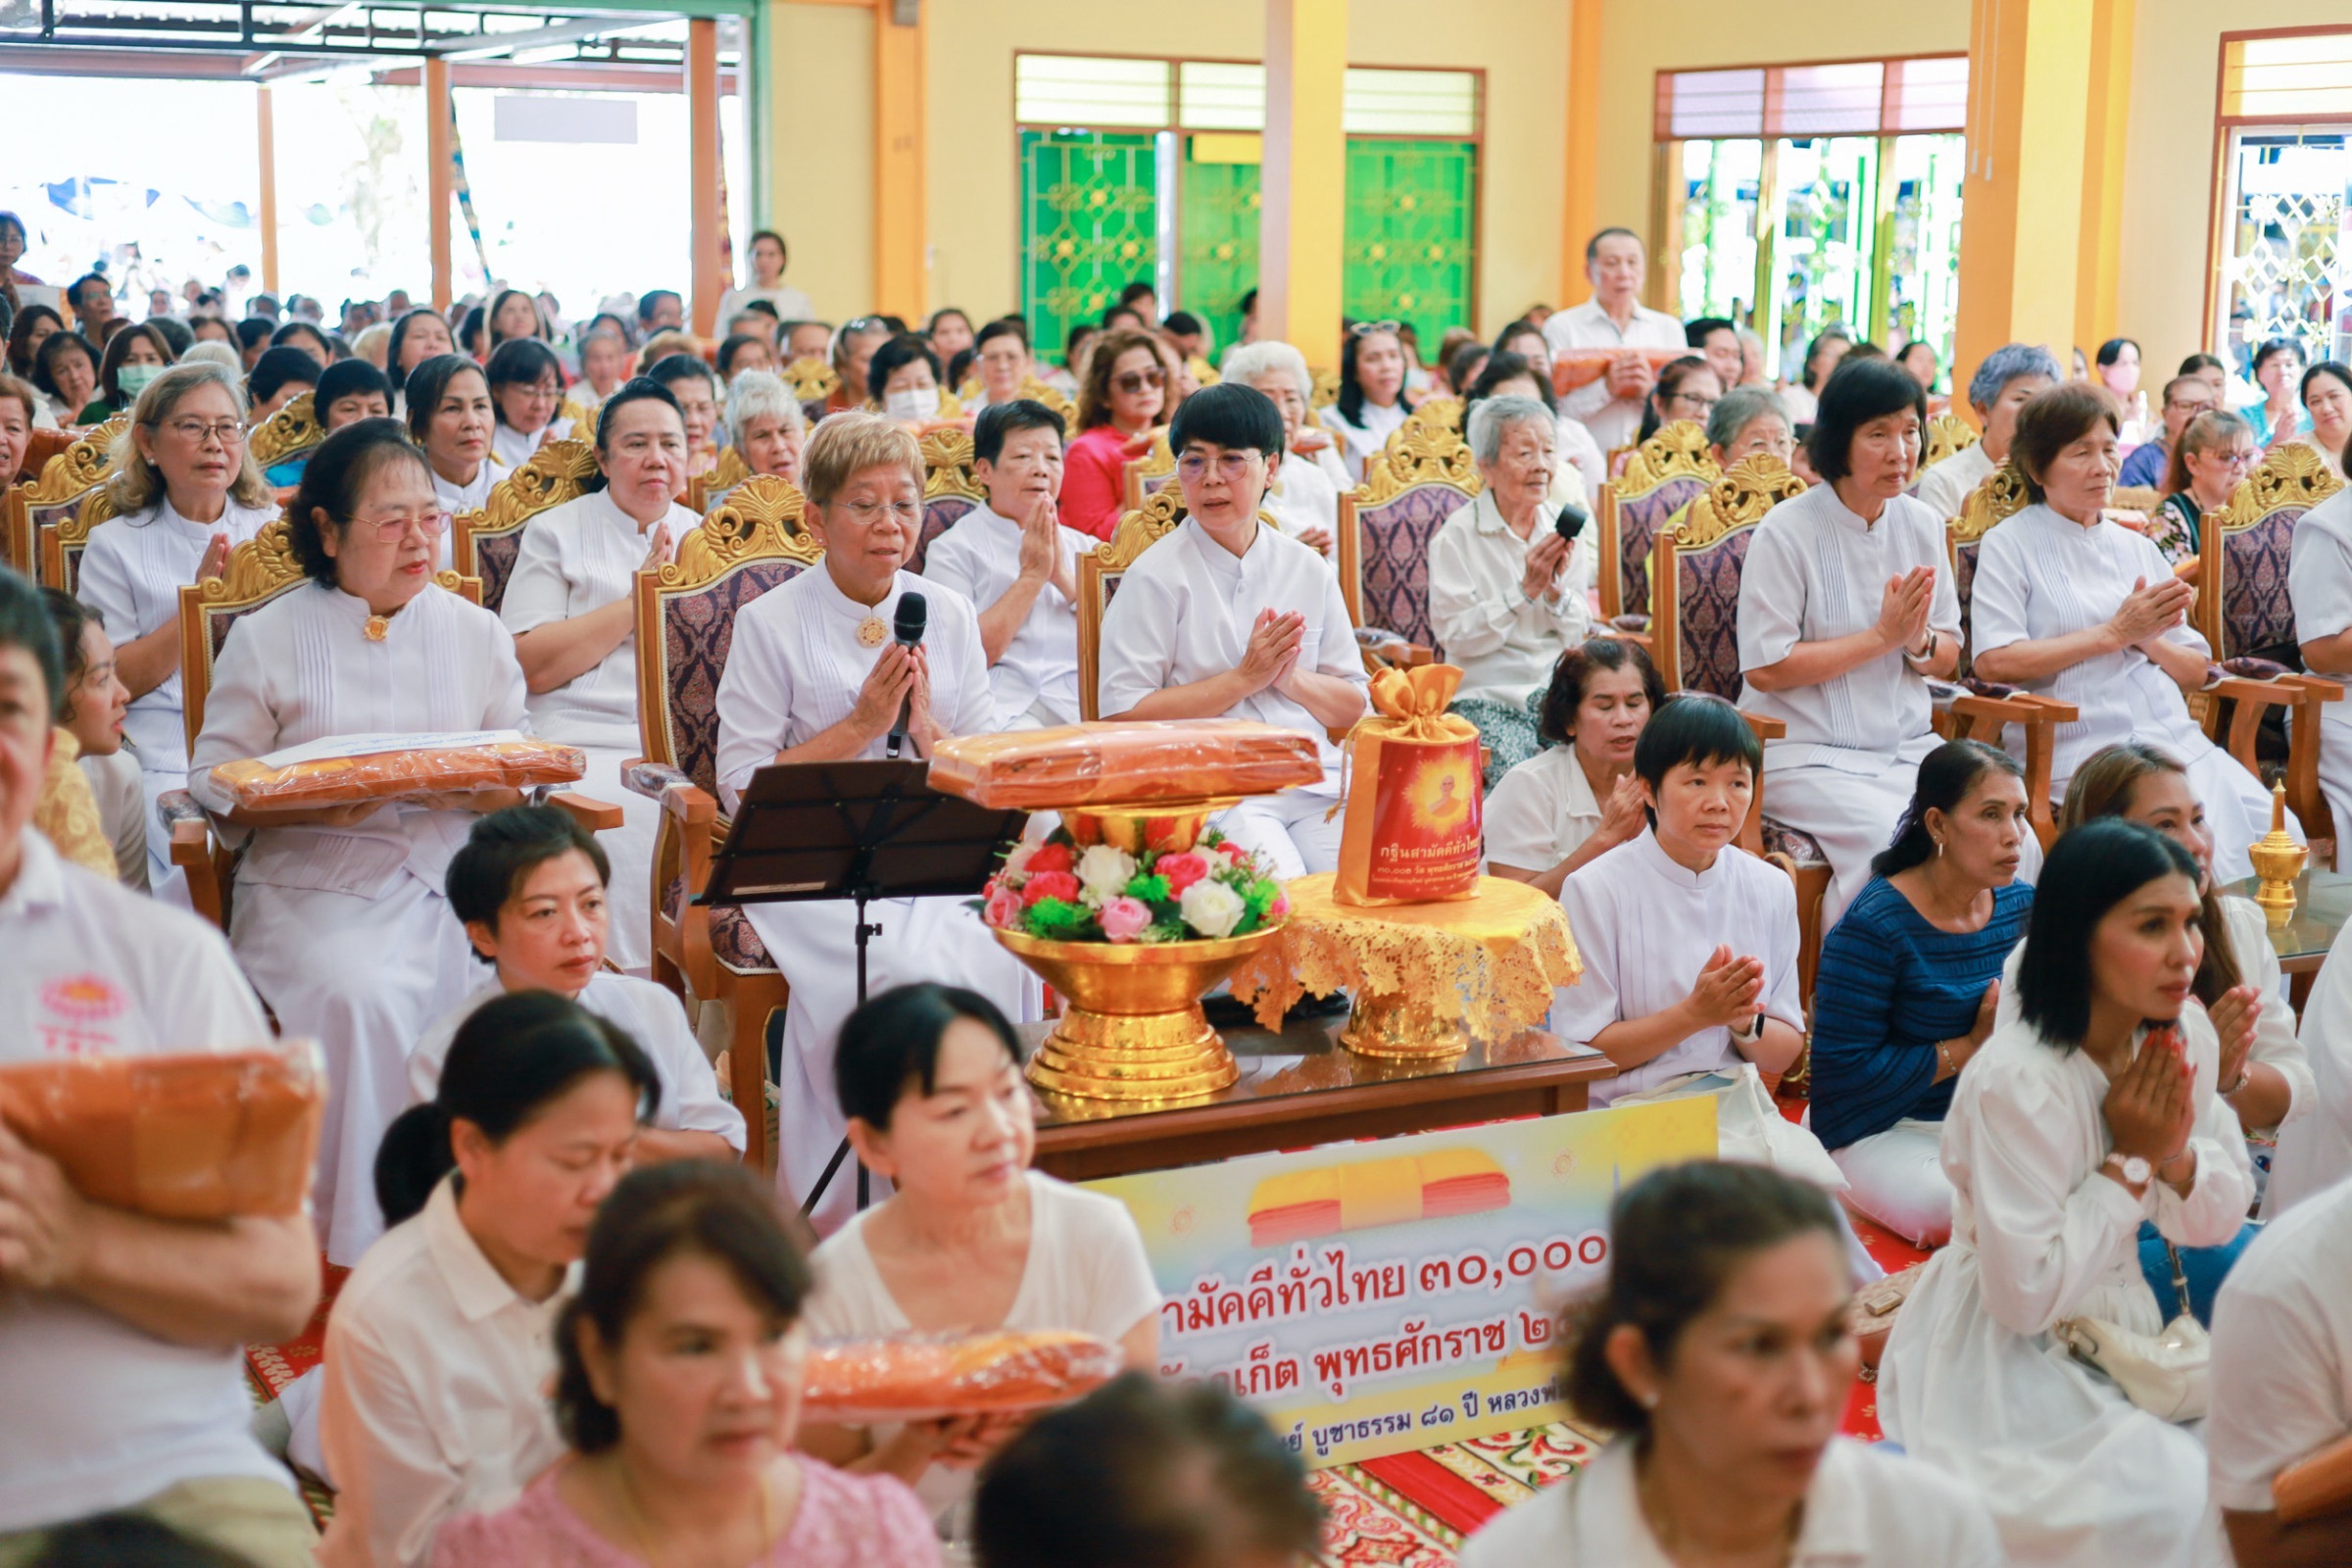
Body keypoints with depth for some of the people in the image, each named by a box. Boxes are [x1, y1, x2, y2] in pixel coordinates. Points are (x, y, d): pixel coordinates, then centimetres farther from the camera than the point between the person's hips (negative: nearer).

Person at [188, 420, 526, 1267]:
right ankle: (353, 1246, -20)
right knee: (359, 997, -33)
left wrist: (468, 790, -10)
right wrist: (313, 805, -13)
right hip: (310, 882, -2)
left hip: (446, 879, 2)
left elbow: (516, 780, 14)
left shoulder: (478, 634, 16)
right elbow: (214, 785, 5)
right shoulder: (267, 638, 9)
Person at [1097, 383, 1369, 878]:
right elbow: (1123, 716, -6)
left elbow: (1352, 708, 17)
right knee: (1281, 889, -31)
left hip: (1314, 777, 5)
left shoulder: (1309, 571, 15)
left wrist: (1290, 678, -4)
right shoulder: (1157, 577, 2)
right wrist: (1244, 678, -9)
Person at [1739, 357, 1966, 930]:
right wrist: (1882, 636, -13)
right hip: (1807, 752, -5)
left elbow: (1947, 660, 15)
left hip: (1908, 747, 5)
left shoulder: (1922, 525, 9)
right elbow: (1764, 667, -12)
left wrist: (1919, 641, -10)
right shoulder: (1787, 531, -8)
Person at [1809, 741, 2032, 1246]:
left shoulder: (2025, 906, 5)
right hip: (1882, 1131, -6)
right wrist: (1970, 1048, -14)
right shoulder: (1874, 926, -16)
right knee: (1954, 1207, -35)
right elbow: (1844, 1068, -19)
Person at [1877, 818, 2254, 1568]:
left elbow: (2220, 1220, 7)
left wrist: (2176, 1150, -16)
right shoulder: (2018, 1081, -26)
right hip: (2008, 1360, -7)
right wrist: (2129, 1161, -20)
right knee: (2178, 1501, -23)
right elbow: (2025, 1292, -25)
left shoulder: (2184, 1036, -3)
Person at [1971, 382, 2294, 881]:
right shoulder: (2010, 545, 3)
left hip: (2177, 740, 6)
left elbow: (2195, 671, 19)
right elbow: (1993, 662, -11)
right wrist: (2114, 633, -7)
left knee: (2277, 833, -16)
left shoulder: (2137, 547, 20)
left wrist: (2149, 639, -4)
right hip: (2083, 750, -6)